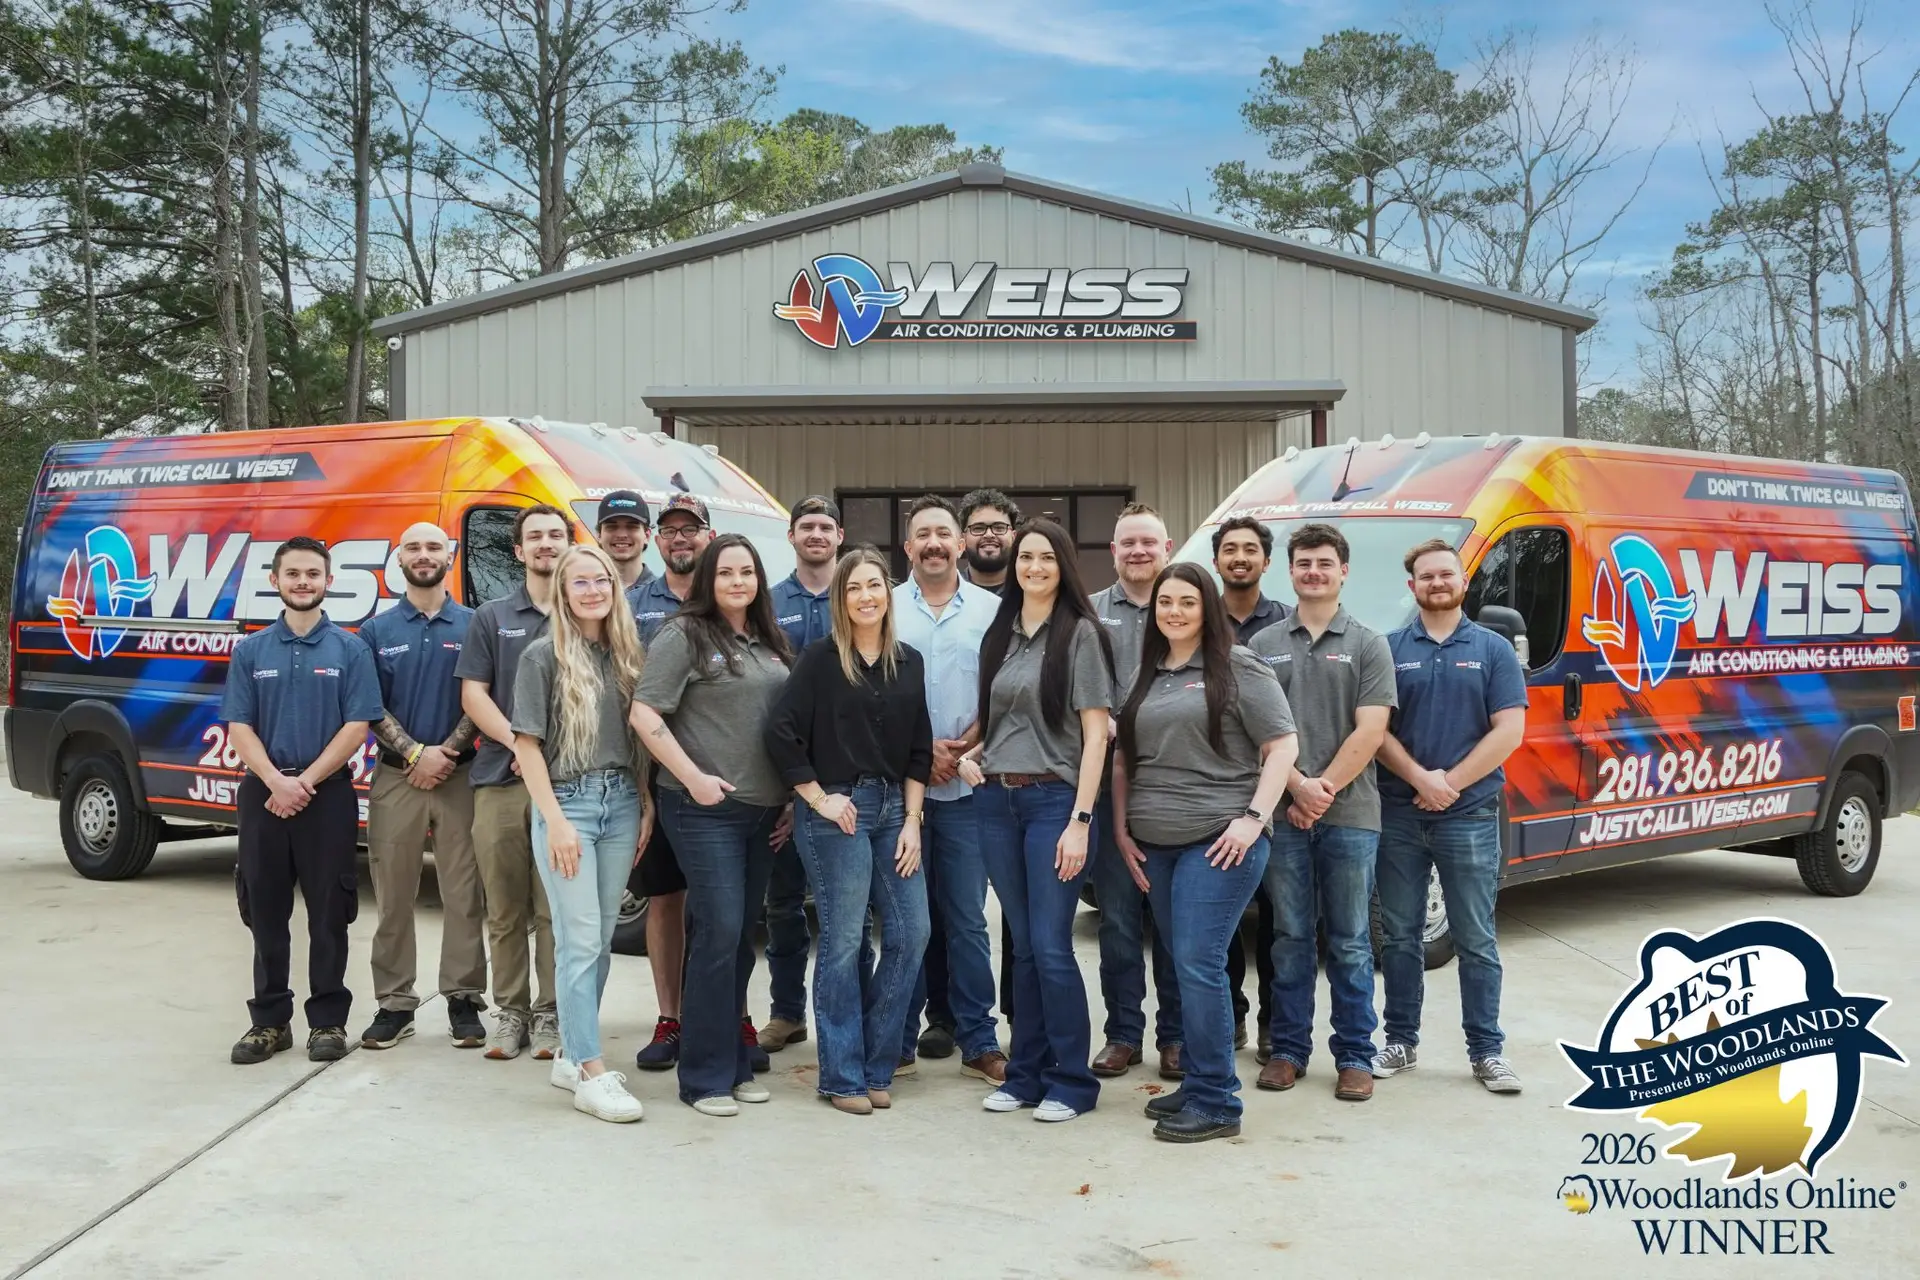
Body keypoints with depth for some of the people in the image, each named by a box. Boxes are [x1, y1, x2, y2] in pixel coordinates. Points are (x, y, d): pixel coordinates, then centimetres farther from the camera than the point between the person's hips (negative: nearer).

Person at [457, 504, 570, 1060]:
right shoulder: (492, 617, 11)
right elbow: (473, 693, 4)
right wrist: (519, 743, -11)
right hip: (500, 778, 1)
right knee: (504, 907, 5)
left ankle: (551, 1014, 8)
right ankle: (509, 1010, 15)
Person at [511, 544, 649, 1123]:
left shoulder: (626, 655, 10)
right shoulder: (544, 656, -4)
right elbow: (526, 744, -6)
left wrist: (646, 807, 6)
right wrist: (555, 820, -12)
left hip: (621, 802, 5)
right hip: (566, 802, -5)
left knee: (600, 939, 9)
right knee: (580, 940, -7)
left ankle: (571, 1055, 22)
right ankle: (591, 1076, -4)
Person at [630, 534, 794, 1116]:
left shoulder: (769, 642, 13)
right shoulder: (684, 636, -6)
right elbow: (645, 714, -12)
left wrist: (796, 792, 11)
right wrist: (693, 777, -17)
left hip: (763, 807, 7)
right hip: (705, 808, -6)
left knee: (742, 936, 12)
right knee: (719, 933, -9)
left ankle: (735, 1062, 22)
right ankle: (705, 1076, 2)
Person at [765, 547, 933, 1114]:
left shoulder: (909, 662, 10)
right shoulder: (820, 658, -4)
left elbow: (919, 749, 11)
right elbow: (781, 733, -9)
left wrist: (912, 821, 4)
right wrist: (819, 799, -9)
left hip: (894, 808, 5)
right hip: (837, 809, -5)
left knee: (911, 934, 2)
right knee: (843, 942, -2)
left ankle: (875, 1066, 17)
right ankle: (842, 1077, 9)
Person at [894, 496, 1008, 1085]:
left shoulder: (992, 610, 6)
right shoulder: (886, 607, 6)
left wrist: (970, 743, -10)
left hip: (968, 784, 0)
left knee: (966, 919, 3)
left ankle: (978, 1041, 10)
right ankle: (901, 1038, 13)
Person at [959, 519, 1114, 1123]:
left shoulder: (1080, 633, -4)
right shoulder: (999, 635, 12)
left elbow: (1095, 735, -8)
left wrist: (1080, 821, -14)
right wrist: (971, 754, 3)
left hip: (1053, 800, -5)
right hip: (998, 801, 5)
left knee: (1050, 947, -6)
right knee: (1022, 946, 10)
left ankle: (1072, 1081, 6)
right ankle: (1027, 1073, 19)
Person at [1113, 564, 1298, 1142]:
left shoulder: (1238, 668, -3)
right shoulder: (1145, 677, 15)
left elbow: (1282, 745, -6)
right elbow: (1124, 758, 20)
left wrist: (1254, 818, -13)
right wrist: (1122, 828, 11)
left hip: (1219, 841, -6)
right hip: (1155, 844, 6)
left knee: (1198, 964, -10)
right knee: (1184, 965, 11)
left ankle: (1215, 1103, -3)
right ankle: (1196, 1085, 21)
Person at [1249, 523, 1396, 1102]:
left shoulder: (1368, 645, 3)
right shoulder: (1264, 645, 9)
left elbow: (1369, 731, -5)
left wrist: (1325, 789, -11)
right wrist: (1298, 788, -9)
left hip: (1349, 815, -1)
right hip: (1282, 812, 2)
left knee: (1349, 943, 4)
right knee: (1291, 938, 8)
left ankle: (1354, 1056, 13)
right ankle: (1288, 1049, 17)